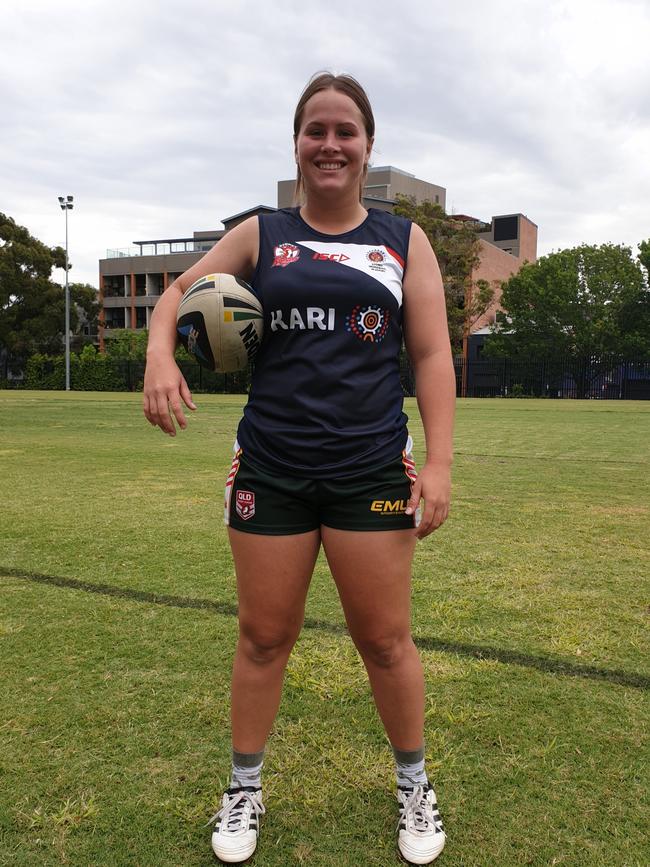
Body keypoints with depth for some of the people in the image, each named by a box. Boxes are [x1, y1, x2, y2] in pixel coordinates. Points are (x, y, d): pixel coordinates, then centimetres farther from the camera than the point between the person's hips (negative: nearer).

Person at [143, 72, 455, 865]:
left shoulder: (404, 241, 8)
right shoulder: (259, 236, 8)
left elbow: (432, 355, 3)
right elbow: (180, 293, 4)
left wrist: (438, 462, -5)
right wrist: (160, 355, -19)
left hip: (372, 473, 0)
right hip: (269, 472, 1)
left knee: (385, 639, 8)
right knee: (263, 636, 9)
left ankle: (414, 786, 32)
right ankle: (244, 789, 31)